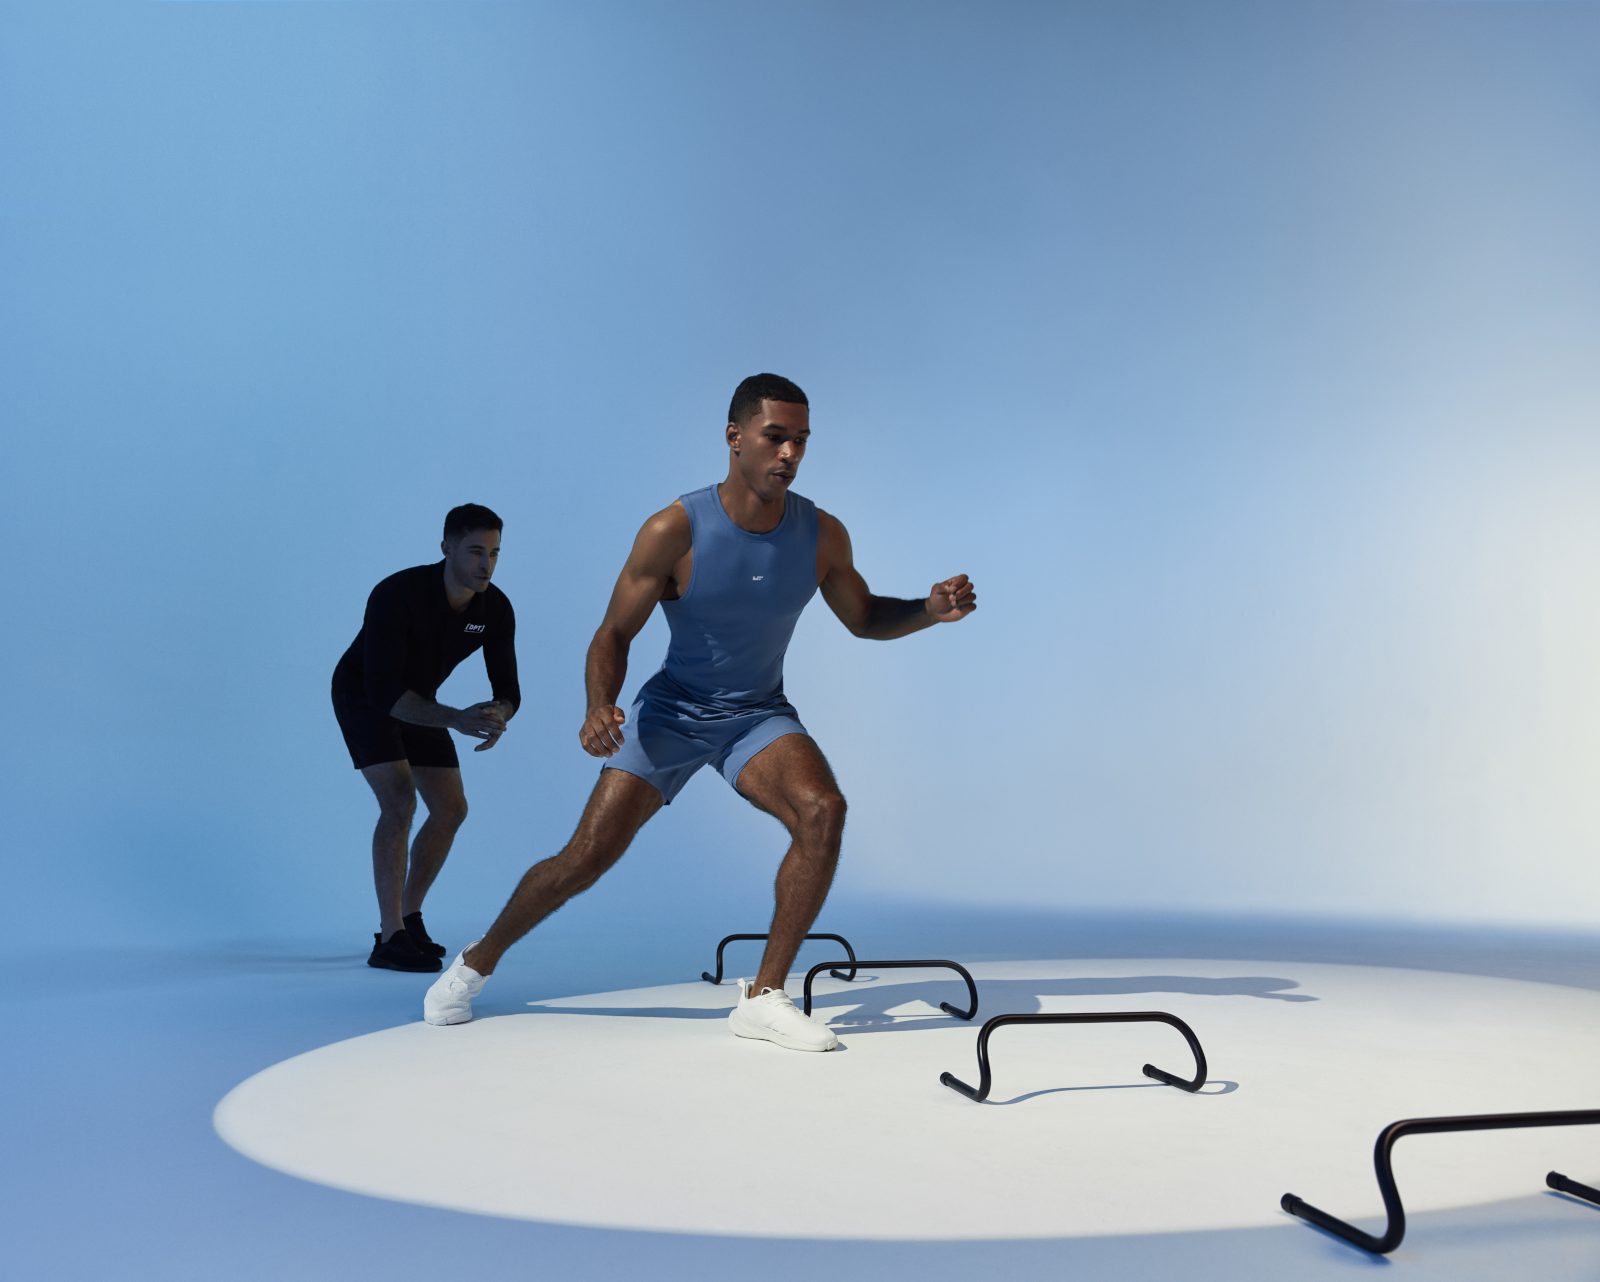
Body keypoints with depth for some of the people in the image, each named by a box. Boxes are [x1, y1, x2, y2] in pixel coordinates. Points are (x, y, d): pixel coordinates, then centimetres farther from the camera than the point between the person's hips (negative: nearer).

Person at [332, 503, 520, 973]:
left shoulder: (496, 609, -19)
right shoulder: (397, 595, -35)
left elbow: (507, 688, -14)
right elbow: (383, 691, -39)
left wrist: (497, 715, -39)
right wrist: (456, 719, -51)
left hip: (416, 700, 6)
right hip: (363, 696, -6)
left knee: (451, 809, 0)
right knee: (399, 800, -22)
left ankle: (409, 918, 17)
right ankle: (390, 939, -16)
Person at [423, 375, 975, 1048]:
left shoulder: (822, 534, -11)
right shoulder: (674, 531, -20)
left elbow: (863, 618, 6)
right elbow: (613, 634, -13)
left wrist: (928, 610, -14)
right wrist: (600, 707, -33)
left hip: (760, 715, 2)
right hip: (671, 710, -2)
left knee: (823, 810, -26)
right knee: (587, 855, -7)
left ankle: (763, 998, -13)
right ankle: (476, 963, 23)